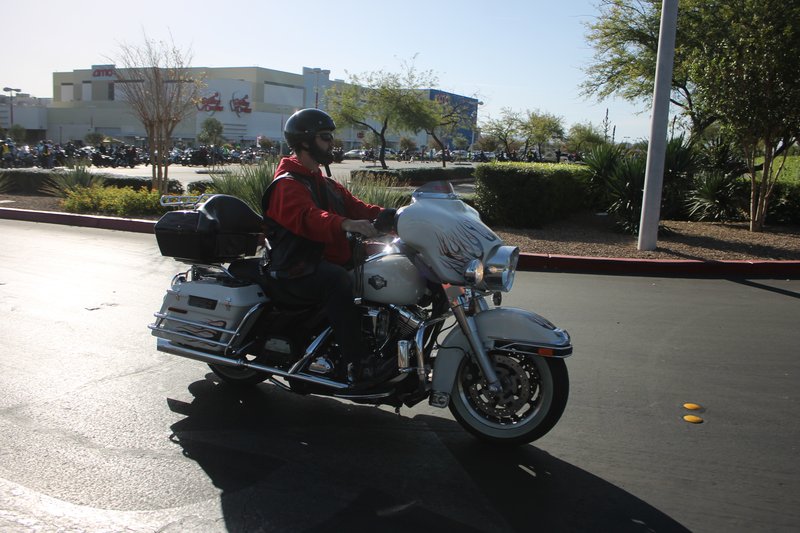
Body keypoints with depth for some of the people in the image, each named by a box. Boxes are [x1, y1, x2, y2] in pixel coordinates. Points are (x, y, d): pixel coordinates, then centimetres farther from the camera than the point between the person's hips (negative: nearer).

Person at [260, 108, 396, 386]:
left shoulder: (327, 184, 23)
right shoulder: (287, 184, -8)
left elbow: (355, 206, 12)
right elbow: (308, 217, -28)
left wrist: (388, 215, -7)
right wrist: (346, 224, -46)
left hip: (327, 260, 9)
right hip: (298, 269, -9)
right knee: (338, 281, -37)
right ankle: (358, 365, -38)